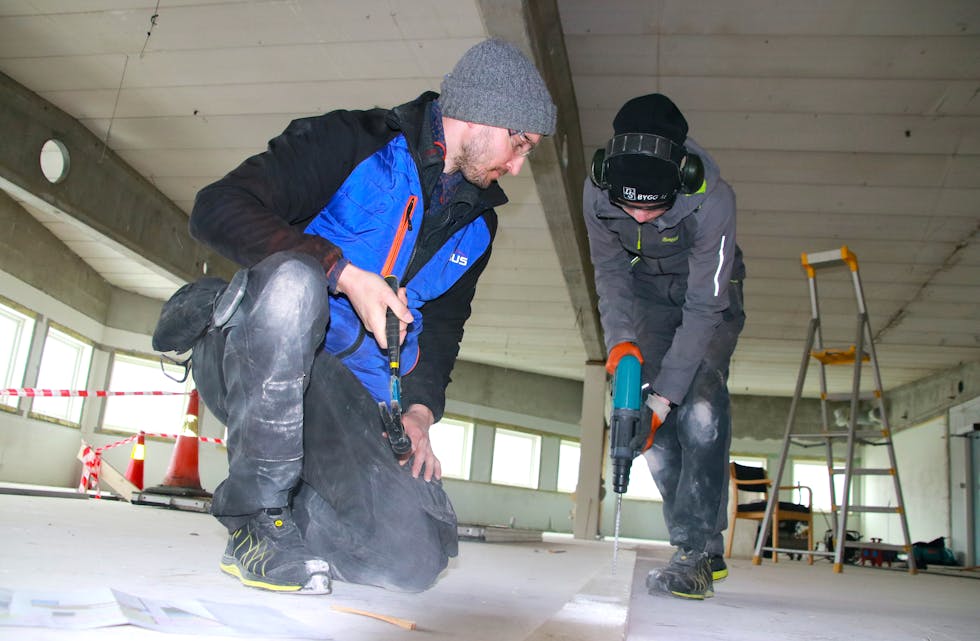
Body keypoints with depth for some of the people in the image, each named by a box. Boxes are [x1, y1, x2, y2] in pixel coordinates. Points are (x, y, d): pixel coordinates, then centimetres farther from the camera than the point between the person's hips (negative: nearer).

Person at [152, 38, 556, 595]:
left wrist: (420, 406, 2)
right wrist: (343, 273, -25)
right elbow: (218, 209, -18)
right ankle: (257, 519, -24)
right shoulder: (353, 142, -8)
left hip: (348, 396, 5)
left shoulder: (476, 224, 13)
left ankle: (292, 506, 13)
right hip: (252, 361, -4)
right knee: (293, 278, -40)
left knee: (419, 557, -17)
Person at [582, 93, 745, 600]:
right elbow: (610, 271, -9)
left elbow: (704, 307, -33)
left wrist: (663, 395, -35)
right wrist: (621, 339, -24)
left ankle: (695, 549, -15)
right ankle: (705, 552, 3)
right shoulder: (597, 193, -26)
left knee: (699, 404, -23)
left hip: (710, 291, -3)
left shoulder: (712, 199, -36)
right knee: (654, 417, -7)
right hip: (647, 291, 3)